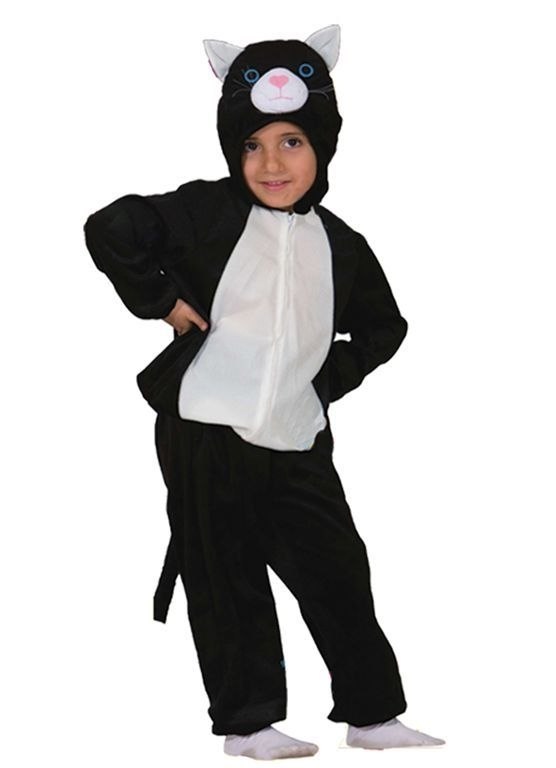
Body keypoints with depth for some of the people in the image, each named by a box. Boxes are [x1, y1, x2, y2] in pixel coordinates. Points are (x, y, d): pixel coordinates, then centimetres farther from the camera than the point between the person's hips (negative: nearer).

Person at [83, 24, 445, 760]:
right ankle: (247, 722, 14)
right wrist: (161, 299, -7)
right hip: (205, 433, -3)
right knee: (227, 582, 4)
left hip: (298, 445, 4)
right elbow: (109, 229, -9)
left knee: (340, 574, 6)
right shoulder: (205, 212, -4)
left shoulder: (341, 245, 8)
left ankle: (373, 714, 17)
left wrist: (336, 375, 9)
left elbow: (383, 327, 22)